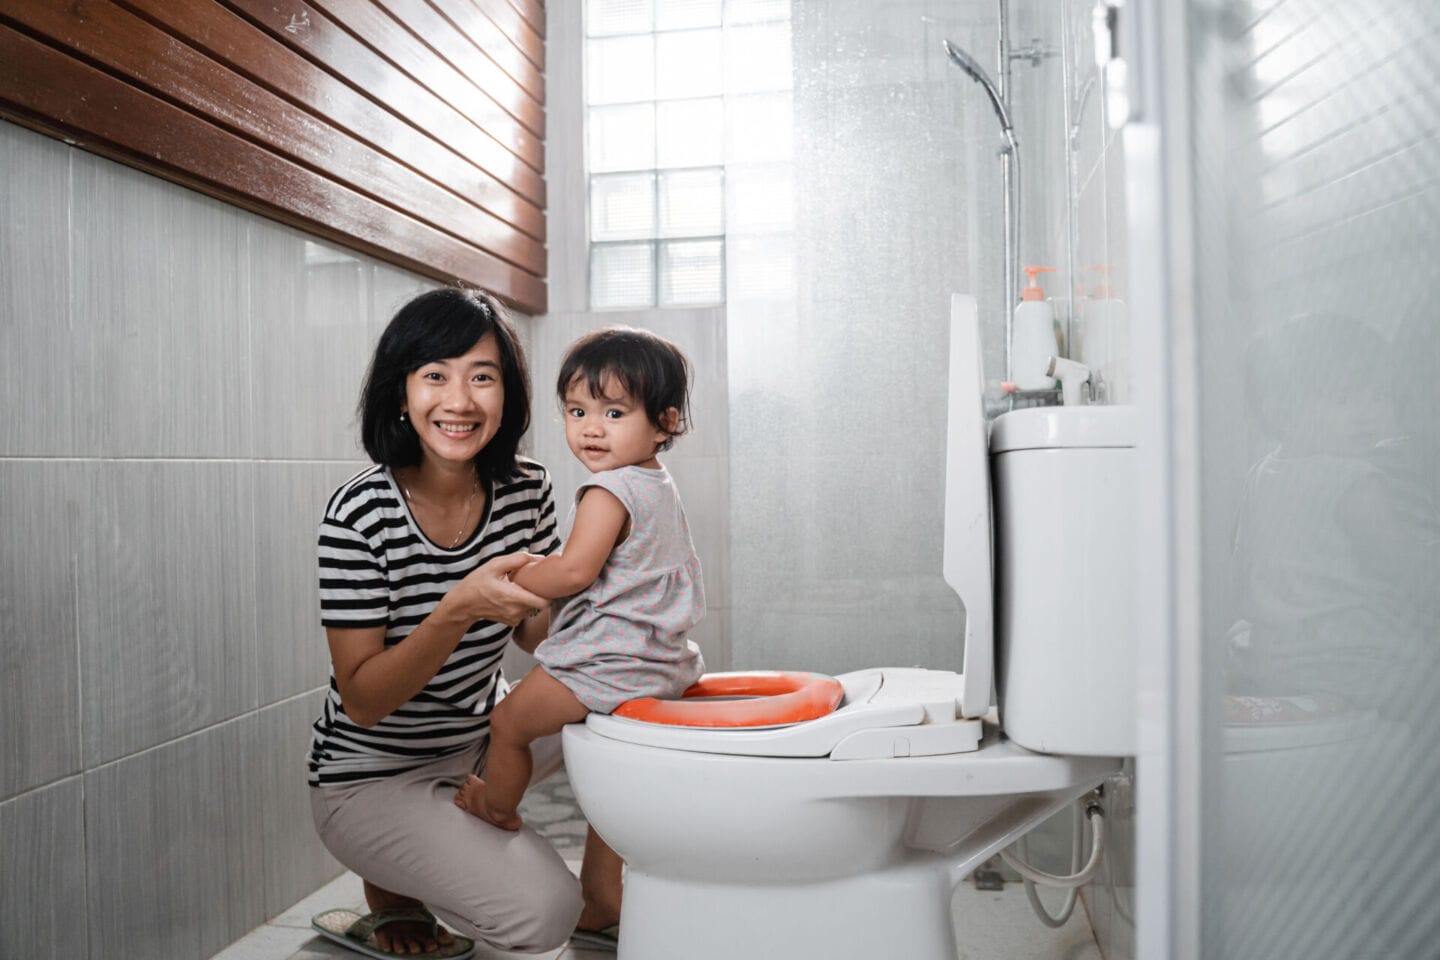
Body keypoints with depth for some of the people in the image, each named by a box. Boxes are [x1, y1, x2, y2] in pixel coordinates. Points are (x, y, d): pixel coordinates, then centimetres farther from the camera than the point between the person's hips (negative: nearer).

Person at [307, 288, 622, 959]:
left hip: (483, 733, 6)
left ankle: (602, 901, 10)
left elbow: (531, 633, 1)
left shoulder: (526, 488, -9)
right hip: (373, 774, -6)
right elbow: (362, 700, -22)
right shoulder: (361, 514, -24)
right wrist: (458, 609, -38)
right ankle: (392, 883, 9)